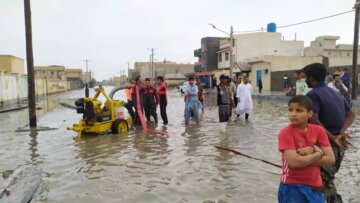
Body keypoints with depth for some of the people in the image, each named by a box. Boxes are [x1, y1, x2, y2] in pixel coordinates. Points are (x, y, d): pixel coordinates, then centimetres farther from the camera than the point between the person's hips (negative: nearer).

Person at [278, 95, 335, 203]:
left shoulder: (318, 130, -1)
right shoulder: (286, 133, -15)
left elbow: (330, 159, -4)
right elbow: (294, 162, -24)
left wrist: (312, 151, -17)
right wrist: (318, 153, -13)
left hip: (315, 187, 5)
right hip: (293, 187, -4)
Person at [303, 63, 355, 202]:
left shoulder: (313, 94, -13)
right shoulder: (335, 93, 13)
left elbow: (314, 121, -27)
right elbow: (351, 115, 10)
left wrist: (333, 138, -22)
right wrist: (341, 133, -4)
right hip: (340, 145, 8)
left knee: (325, 182, 6)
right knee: (327, 179, 22)